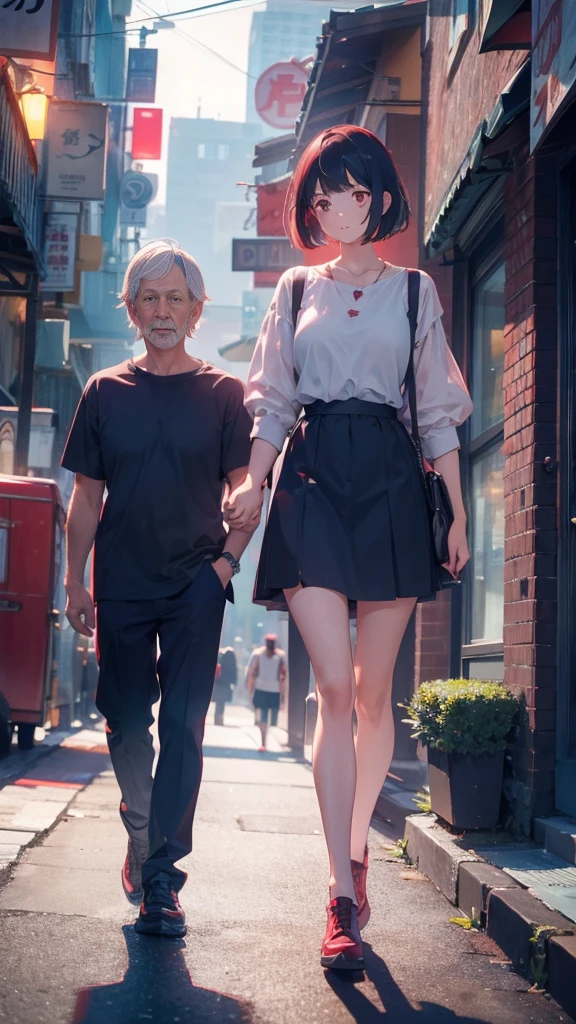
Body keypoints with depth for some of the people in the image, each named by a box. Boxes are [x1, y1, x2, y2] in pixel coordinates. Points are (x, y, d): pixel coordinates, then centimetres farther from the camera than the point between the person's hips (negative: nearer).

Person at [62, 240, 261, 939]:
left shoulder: (224, 395, 3)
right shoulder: (105, 393, 7)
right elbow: (87, 497, 8)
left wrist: (227, 559, -10)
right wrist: (76, 581, 4)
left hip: (196, 586, -2)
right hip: (121, 585, 2)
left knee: (183, 725, -5)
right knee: (124, 719, 7)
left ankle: (161, 876, -1)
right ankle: (142, 833, 31)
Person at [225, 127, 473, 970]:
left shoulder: (414, 289, 12)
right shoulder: (296, 289, 16)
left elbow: (438, 411, 10)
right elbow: (273, 402, 14)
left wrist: (458, 514, 5)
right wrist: (253, 481, -2)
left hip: (389, 480, 0)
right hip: (312, 477, 0)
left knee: (373, 689, 2)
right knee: (334, 687, -11)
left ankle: (355, 846, 22)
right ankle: (344, 895, -10)